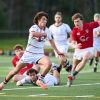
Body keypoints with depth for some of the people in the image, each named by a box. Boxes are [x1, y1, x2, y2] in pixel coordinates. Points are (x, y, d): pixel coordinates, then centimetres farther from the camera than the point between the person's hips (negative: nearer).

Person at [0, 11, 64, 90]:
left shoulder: (46, 30, 5)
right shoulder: (34, 27, -13)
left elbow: (51, 41, 23)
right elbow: (33, 34, -39)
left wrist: (58, 51, 27)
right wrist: (44, 34, -24)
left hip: (39, 55, 4)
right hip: (29, 53, -3)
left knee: (49, 63, -27)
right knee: (16, 70, 3)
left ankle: (40, 80, -10)